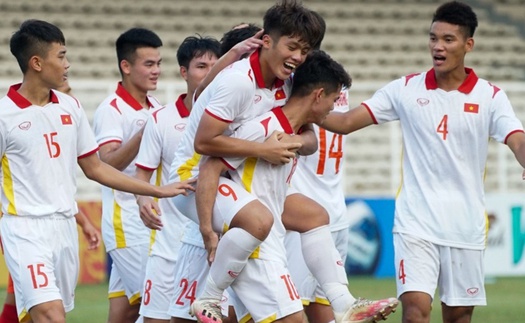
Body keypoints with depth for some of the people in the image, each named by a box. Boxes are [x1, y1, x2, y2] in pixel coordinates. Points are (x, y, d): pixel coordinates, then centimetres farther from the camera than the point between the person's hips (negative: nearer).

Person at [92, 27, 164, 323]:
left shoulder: (157, 109, 13)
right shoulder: (112, 110, -11)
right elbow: (108, 163, -25)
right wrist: (143, 134, -36)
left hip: (154, 219, 7)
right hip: (127, 221, -7)